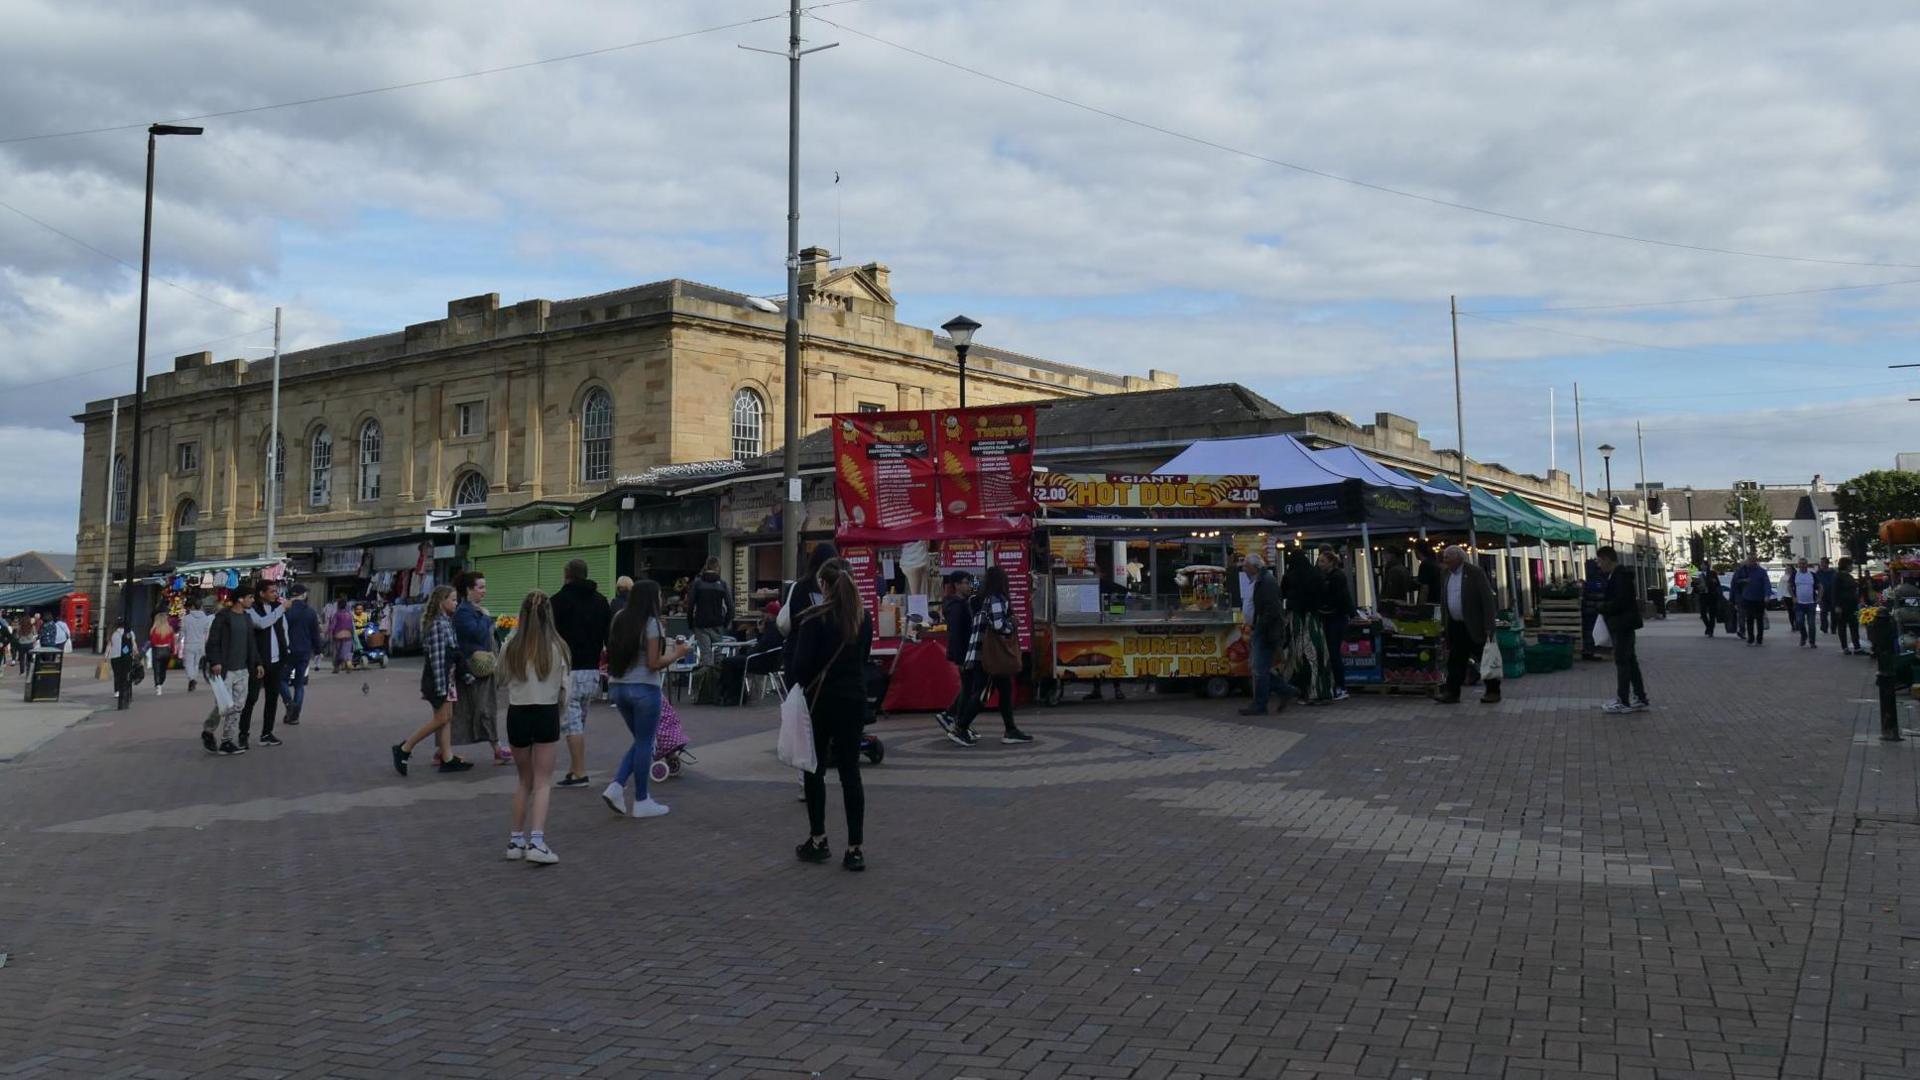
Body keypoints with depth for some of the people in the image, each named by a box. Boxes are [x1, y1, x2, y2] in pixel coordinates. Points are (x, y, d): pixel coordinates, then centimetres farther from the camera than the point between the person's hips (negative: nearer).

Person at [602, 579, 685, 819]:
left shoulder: (620, 620, 9)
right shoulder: (651, 624, -12)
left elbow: (612, 654, 13)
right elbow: (654, 663, -15)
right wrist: (677, 653, -2)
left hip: (618, 687, 7)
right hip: (643, 688, -7)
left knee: (640, 742, 19)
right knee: (645, 743, 4)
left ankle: (616, 787, 7)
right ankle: (641, 801, 11)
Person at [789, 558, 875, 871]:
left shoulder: (813, 618, -12)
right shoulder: (863, 617, 4)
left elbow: (801, 664, -14)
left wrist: (805, 684, 2)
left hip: (821, 701, -4)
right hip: (854, 700, 4)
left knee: (815, 770, 12)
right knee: (850, 772, 5)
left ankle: (818, 840, 19)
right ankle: (855, 848, 2)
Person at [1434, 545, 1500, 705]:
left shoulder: (1475, 573, -10)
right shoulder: (1447, 576, 11)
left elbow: (1487, 600, -13)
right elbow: (1443, 603, 17)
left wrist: (1488, 626, -17)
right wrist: (1444, 624, 11)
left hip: (1475, 626, -6)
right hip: (1455, 626, 6)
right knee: (1455, 661, 5)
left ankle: (1493, 692, 12)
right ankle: (1451, 692, 7)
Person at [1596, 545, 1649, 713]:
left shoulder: (1621, 576, -18)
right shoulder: (1616, 575, 13)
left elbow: (1620, 601, -24)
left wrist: (1603, 608, -12)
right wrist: (1604, 604, 5)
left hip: (1623, 625, -10)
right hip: (1622, 625, 10)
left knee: (1622, 662, -5)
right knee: (1630, 661, 13)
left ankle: (1623, 701, -1)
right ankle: (1640, 699, 18)